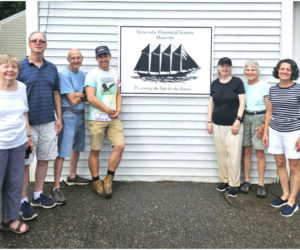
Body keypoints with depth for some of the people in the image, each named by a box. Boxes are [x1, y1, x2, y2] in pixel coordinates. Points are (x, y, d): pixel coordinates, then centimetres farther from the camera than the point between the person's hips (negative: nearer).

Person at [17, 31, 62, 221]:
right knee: (25, 162, 2)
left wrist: (59, 118, 8)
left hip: (48, 123, 5)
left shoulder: (52, 68, 10)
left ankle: (38, 195, 25)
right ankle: (24, 201, 12)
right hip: (28, 123, -4)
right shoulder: (20, 67, -4)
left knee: (44, 160, 11)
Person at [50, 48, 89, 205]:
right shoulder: (64, 74, -13)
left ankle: (72, 177, 38)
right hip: (68, 115, -9)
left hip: (81, 114, 9)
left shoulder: (82, 74, 12)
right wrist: (83, 94, -1)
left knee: (77, 148, 20)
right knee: (62, 152, -11)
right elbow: (73, 101, -17)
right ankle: (56, 188, -9)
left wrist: (77, 95, -10)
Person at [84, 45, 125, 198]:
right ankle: (96, 182, 18)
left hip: (113, 119, 5)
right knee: (95, 150, 2)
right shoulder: (92, 75, -5)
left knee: (120, 146, -5)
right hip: (97, 119, -5)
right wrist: (109, 110, -10)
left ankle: (108, 179, 10)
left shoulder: (115, 74, 14)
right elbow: (91, 98, -14)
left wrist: (118, 109, 0)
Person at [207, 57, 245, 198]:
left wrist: (238, 120, -12)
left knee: (234, 155, -3)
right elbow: (211, 103, 12)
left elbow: (242, 103, -5)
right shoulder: (214, 84, 8)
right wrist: (209, 121, 7)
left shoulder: (237, 82, -3)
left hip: (233, 125, -4)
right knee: (221, 154, 8)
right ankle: (224, 180, 21)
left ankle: (234, 184, 6)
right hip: (217, 125, 4)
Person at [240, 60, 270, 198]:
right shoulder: (243, 85, 9)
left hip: (259, 118, -4)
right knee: (246, 151, 6)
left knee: (260, 153, -3)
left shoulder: (264, 85, -5)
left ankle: (261, 184, 4)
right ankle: (246, 181, 15)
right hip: (245, 118, 4)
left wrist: (265, 125, -13)